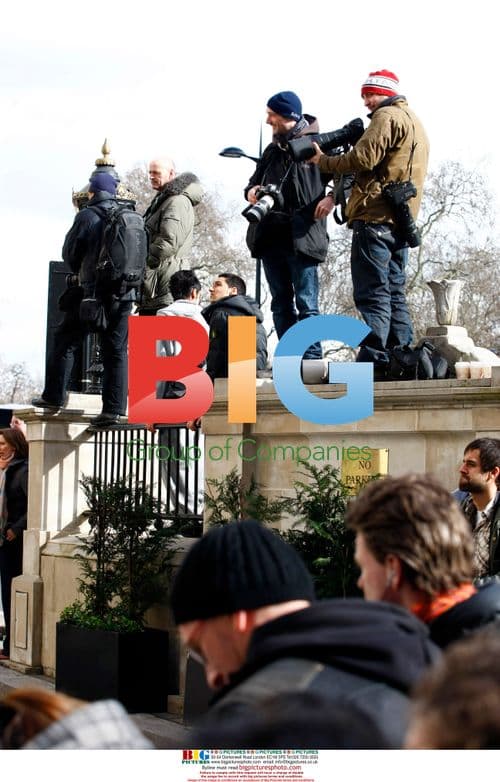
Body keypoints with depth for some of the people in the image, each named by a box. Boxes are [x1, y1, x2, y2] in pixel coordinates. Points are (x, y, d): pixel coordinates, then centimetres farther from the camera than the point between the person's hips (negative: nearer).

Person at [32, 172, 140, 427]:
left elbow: (70, 253, 1)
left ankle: (54, 396, 11)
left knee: (65, 341, 10)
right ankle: (113, 408, 1)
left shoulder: (87, 216, -6)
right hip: (123, 292, 4)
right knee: (116, 351, 5)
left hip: (92, 290, -4)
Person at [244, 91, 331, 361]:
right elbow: (255, 179, 28)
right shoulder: (272, 150, 19)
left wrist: (332, 198, -21)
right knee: (281, 305, 8)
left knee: (306, 304, -7)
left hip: (302, 237, -7)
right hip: (271, 237, 7)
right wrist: (251, 191, 6)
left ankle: (312, 361, -6)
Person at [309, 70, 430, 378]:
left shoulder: (387, 116, -5)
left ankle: (373, 362, -16)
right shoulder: (416, 123, 26)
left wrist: (324, 161, -3)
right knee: (394, 293, 10)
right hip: (401, 221, 10)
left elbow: (364, 157, -17)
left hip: (375, 217, -10)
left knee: (372, 294, -11)